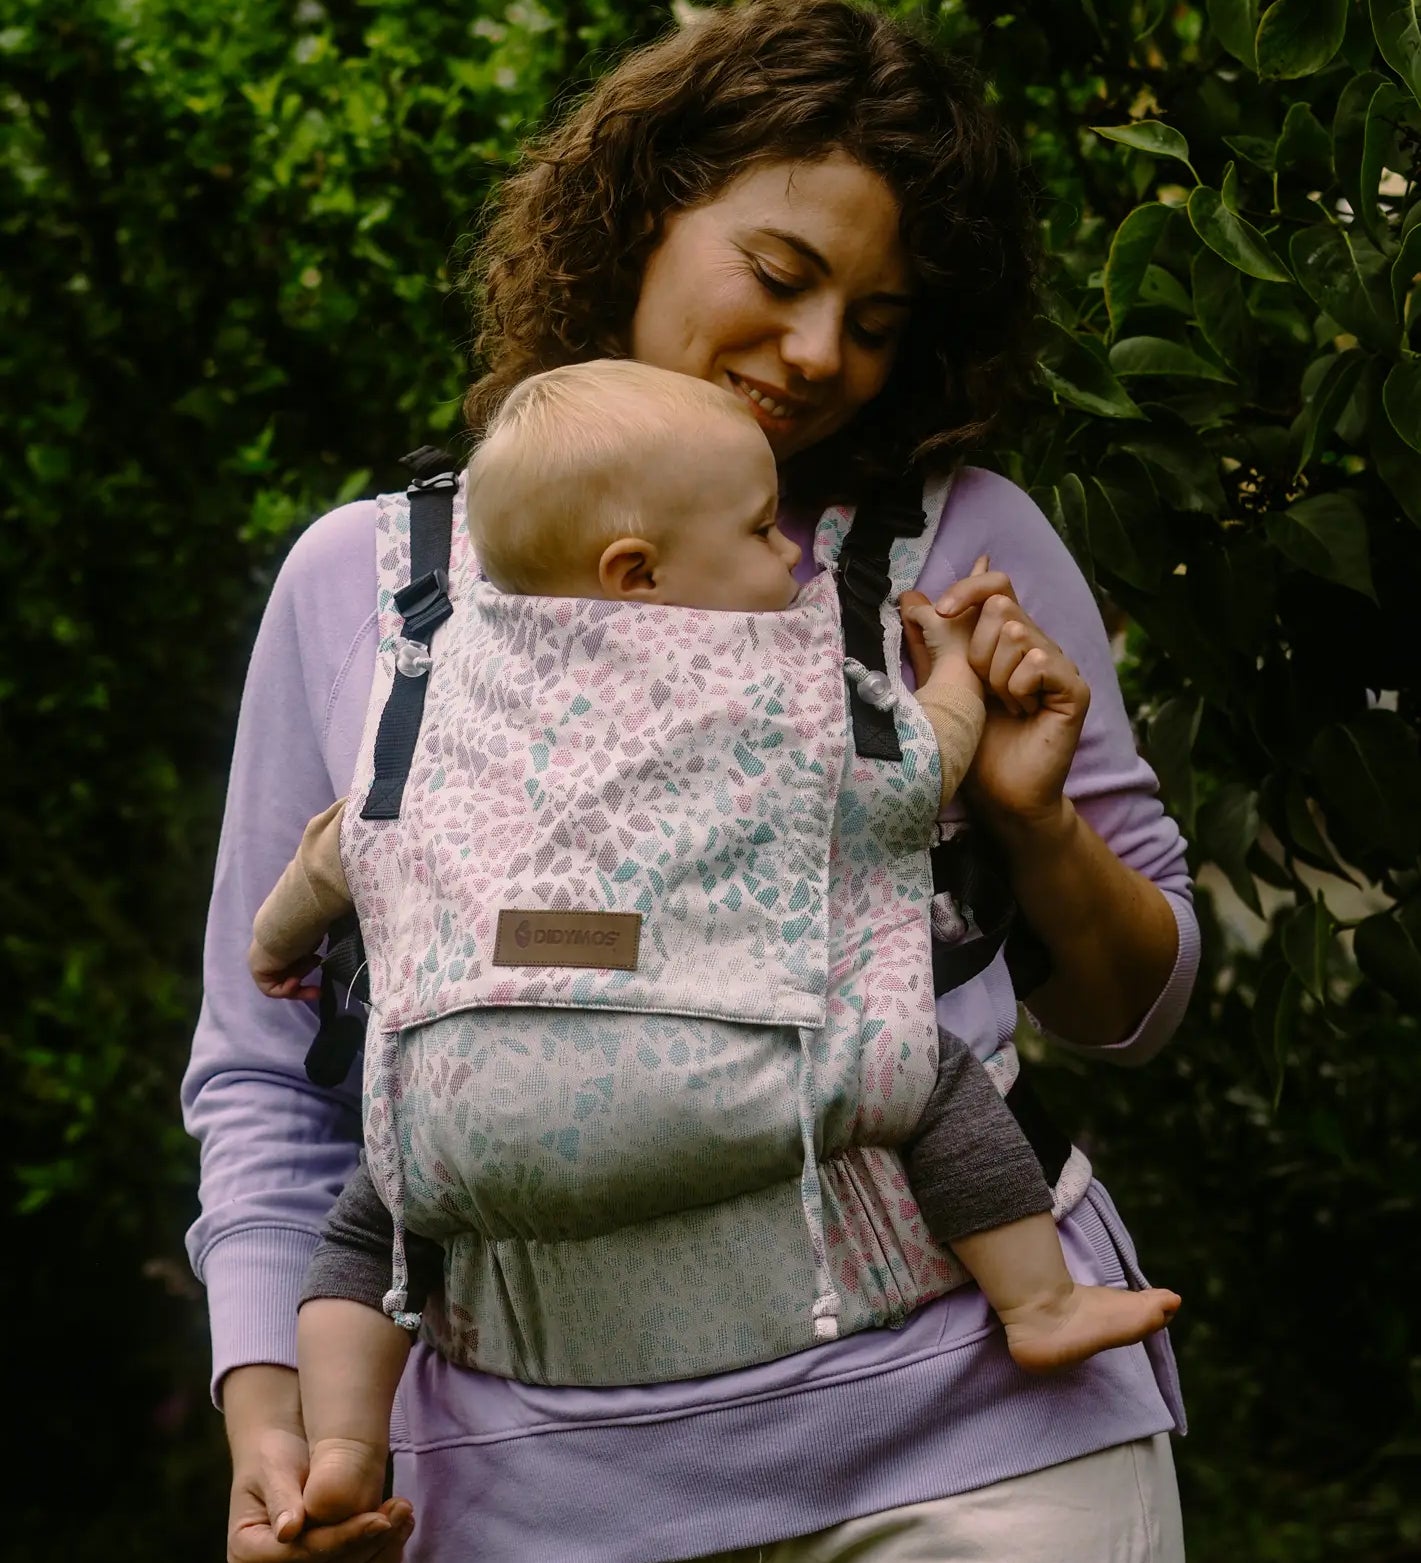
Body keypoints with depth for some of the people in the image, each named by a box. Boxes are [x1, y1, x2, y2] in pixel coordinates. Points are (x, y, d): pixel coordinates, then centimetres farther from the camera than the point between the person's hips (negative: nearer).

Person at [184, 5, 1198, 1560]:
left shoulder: (962, 541, 6)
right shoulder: (362, 585, 7)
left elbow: (1135, 1008, 12)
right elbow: (267, 1077, 10)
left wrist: (1032, 821, -7)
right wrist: (268, 1417, -1)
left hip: (975, 1430, 0)